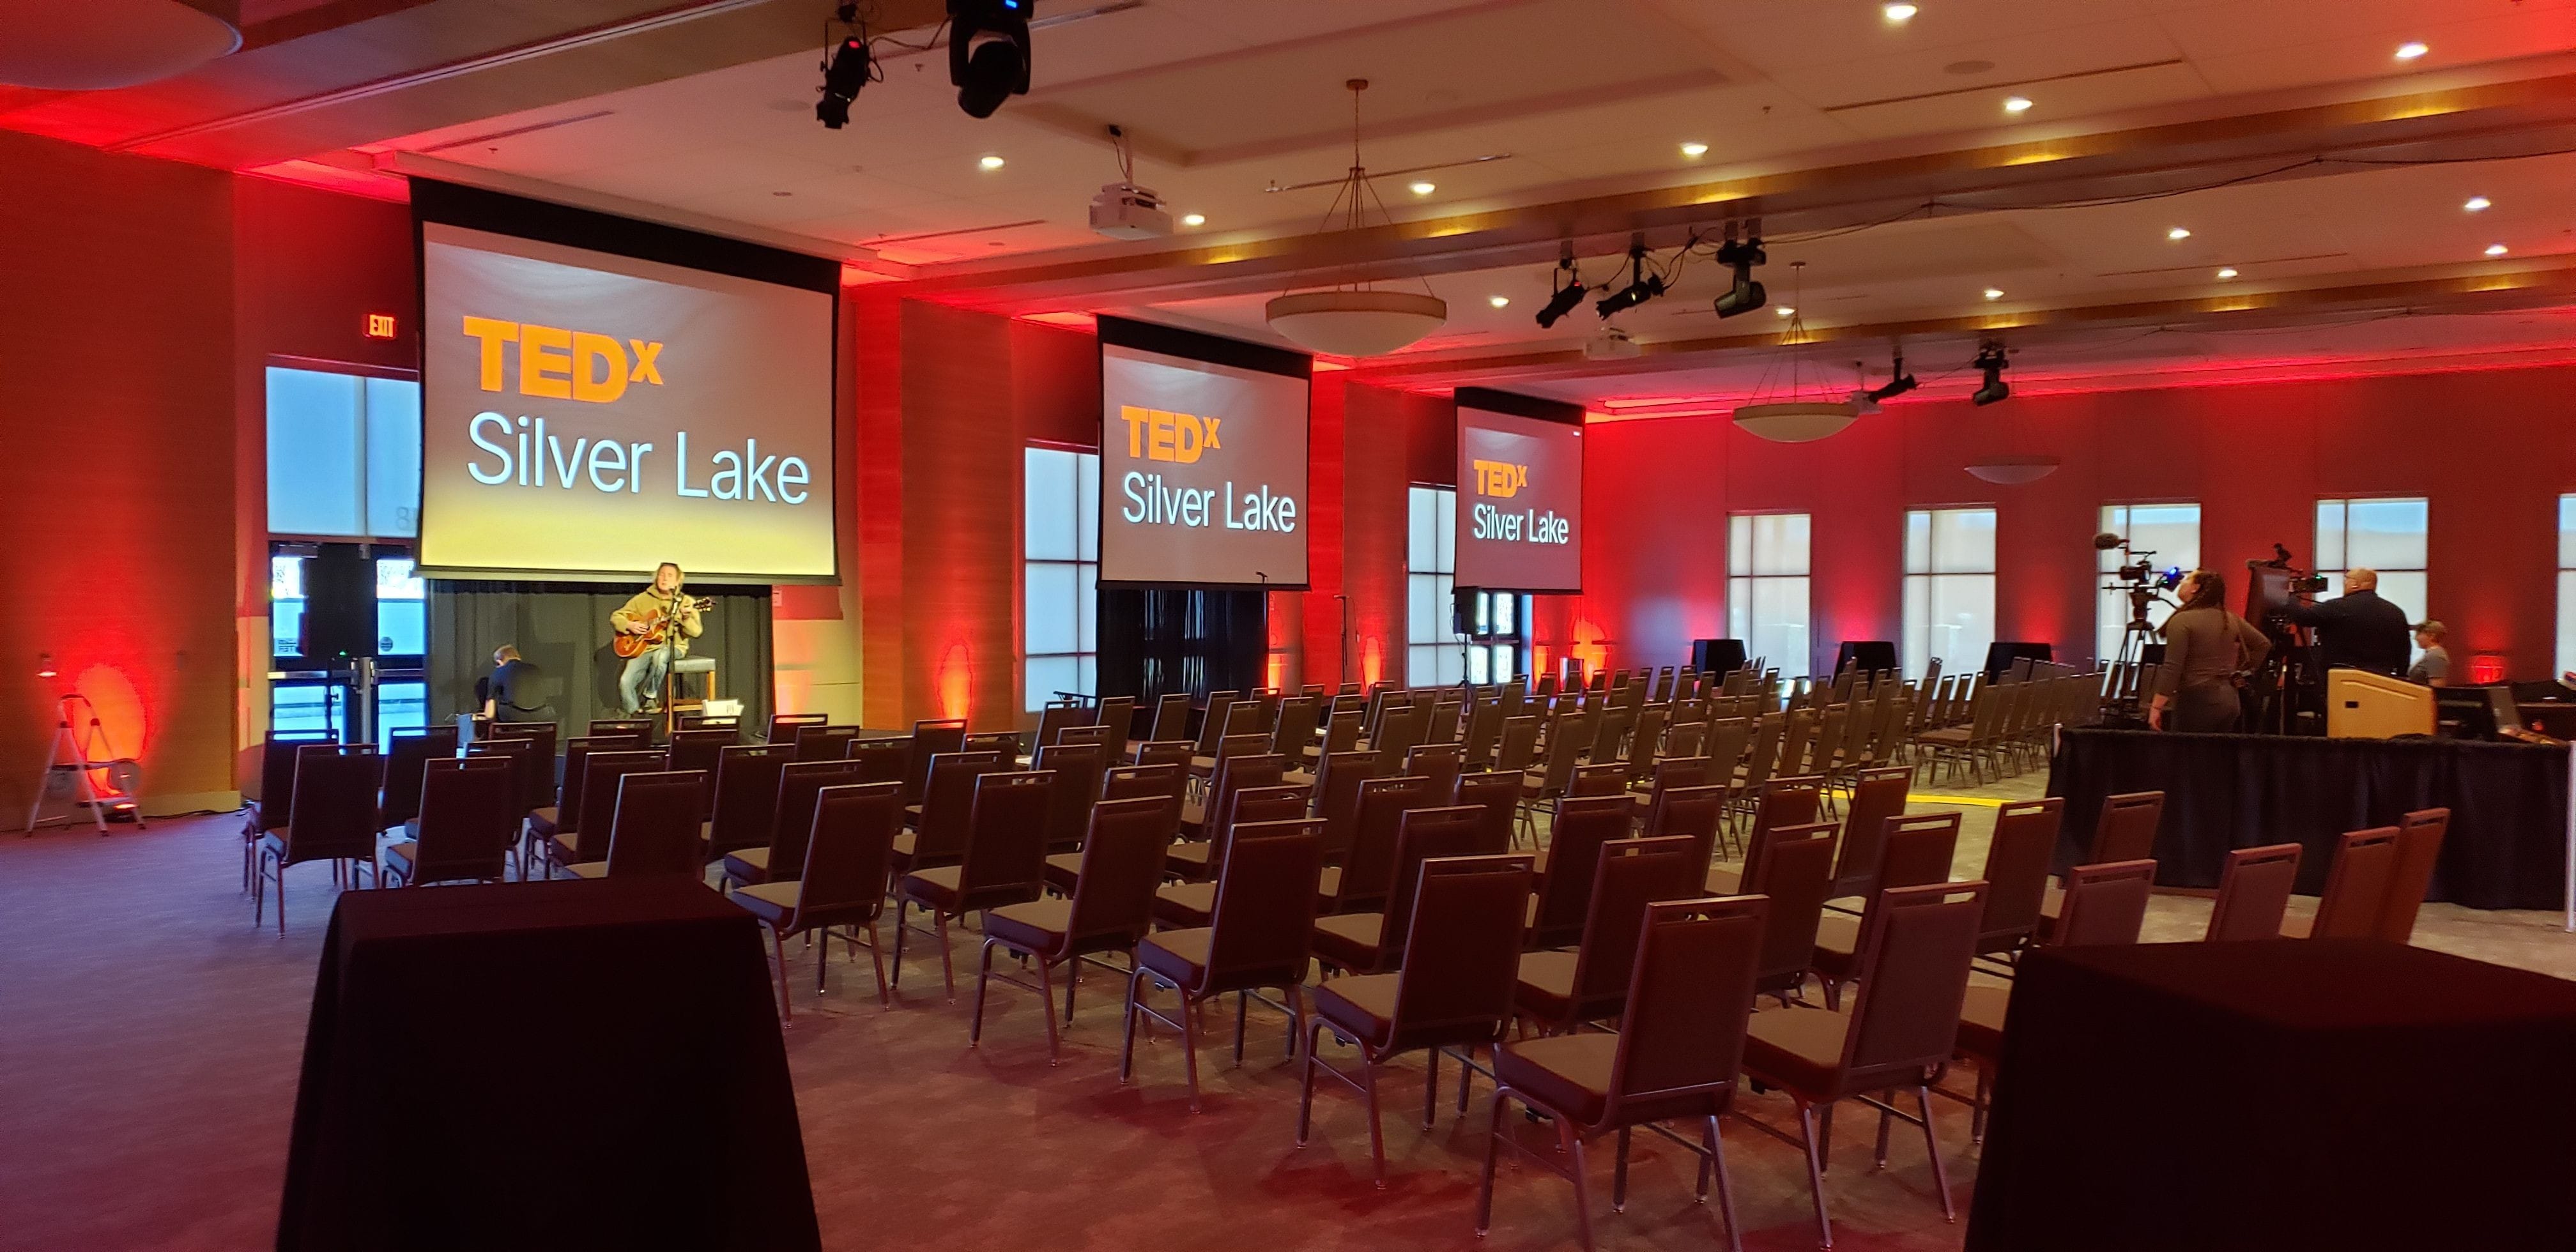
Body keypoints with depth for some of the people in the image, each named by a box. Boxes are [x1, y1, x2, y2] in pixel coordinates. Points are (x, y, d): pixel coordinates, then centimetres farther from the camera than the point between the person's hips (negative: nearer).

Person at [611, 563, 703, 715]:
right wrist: (629, 625, -9)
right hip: (644, 648, 2)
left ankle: (650, 696, -14)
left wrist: (686, 618, -28)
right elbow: (616, 617, 12)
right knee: (625, 681, -20)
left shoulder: (686, 602, 1)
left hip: (673, 648, -2)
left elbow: (696, 632, -8)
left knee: (660, 656, -38)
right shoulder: (643, 599, 8)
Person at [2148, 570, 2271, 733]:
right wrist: (2240, 671, 20)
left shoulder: (2182, 620, -11)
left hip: (2197, 701, -8)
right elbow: (2264, 645, 18)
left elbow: (2172, 669, -16)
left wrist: (2156, 707, -15)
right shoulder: (2231, 619, 10)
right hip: (2229, 699, 8)